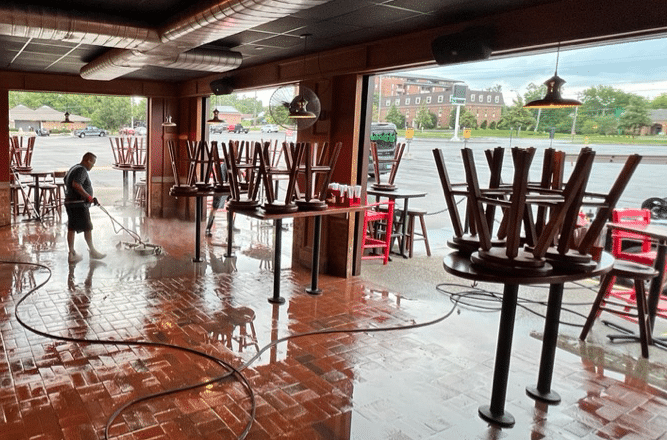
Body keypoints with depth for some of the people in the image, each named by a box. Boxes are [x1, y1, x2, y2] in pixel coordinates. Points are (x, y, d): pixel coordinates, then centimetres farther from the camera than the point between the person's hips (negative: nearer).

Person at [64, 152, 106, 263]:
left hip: (69, 202, 10)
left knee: (71, 228, 8)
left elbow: (66, 180, 30)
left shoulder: (74, 168, 17)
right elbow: (76, 184, -29)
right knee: (87, 228, 3)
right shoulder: (82, 170, -15)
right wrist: (89, 197, -26)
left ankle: (71, 255, 11)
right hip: (79, 204, -10)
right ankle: (92, 252, 15)